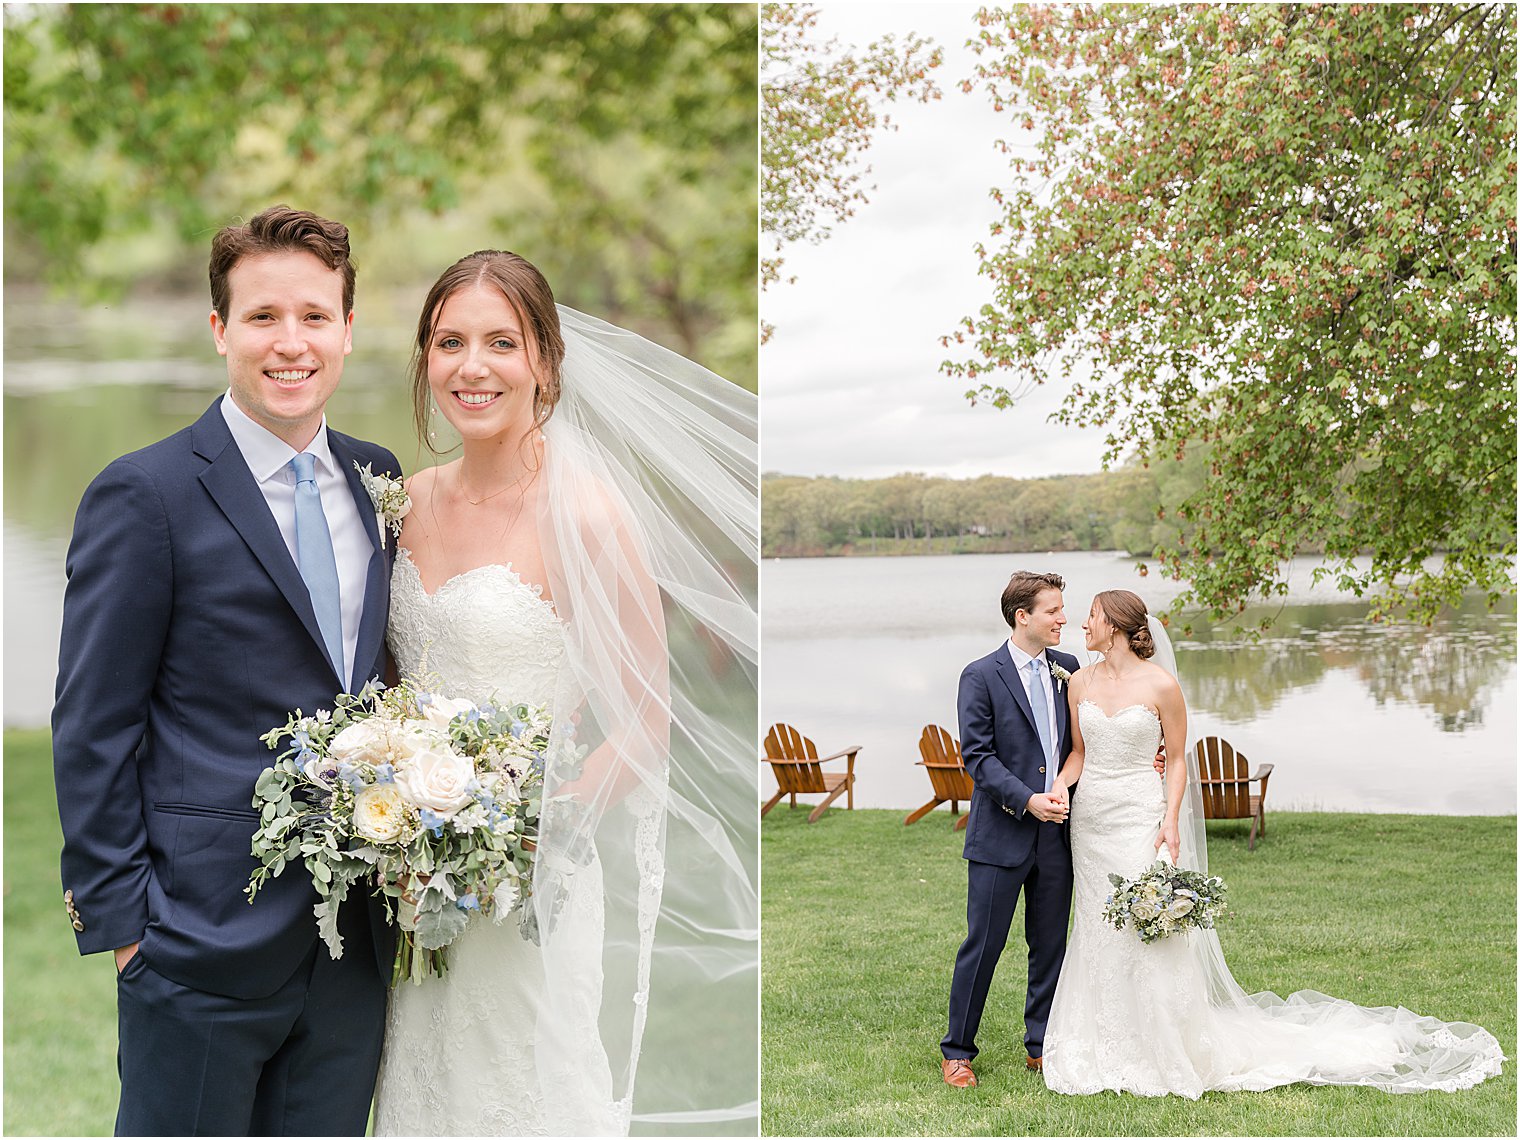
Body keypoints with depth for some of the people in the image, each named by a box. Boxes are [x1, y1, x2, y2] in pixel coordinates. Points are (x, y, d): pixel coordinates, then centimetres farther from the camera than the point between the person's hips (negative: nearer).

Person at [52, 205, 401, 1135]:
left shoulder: (377, 479, 9)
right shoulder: (145, 496, -9)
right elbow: (93, 730, -8)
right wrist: (120, 917, -10)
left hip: (358, 938, 6)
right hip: (207, 939, -5)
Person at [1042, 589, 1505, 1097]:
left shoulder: (1160, 684, -8)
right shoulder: (1081, 682, 5)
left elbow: (1177, 759, -2)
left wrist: (1171, 820, -12)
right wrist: (1060, 785, -7)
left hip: (1139, 823, -5)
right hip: (1090, 822, 5)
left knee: (1149, 937, -5)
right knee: (1098, 936, 10)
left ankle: (1166, 1055, 8)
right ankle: (1107, 1052, 20)